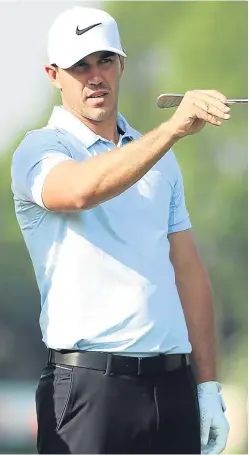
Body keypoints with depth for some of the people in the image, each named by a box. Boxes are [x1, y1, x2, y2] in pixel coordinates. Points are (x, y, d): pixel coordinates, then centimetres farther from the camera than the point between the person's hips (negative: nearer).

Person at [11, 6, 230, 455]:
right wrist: (173, 127, -36)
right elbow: (81, 190, -26)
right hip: (90, 384, -5)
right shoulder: (39, 150, -1)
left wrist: (208, 387, 9)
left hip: (174, 383, 5)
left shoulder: (159, 157, 17)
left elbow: (189, 272, 16)